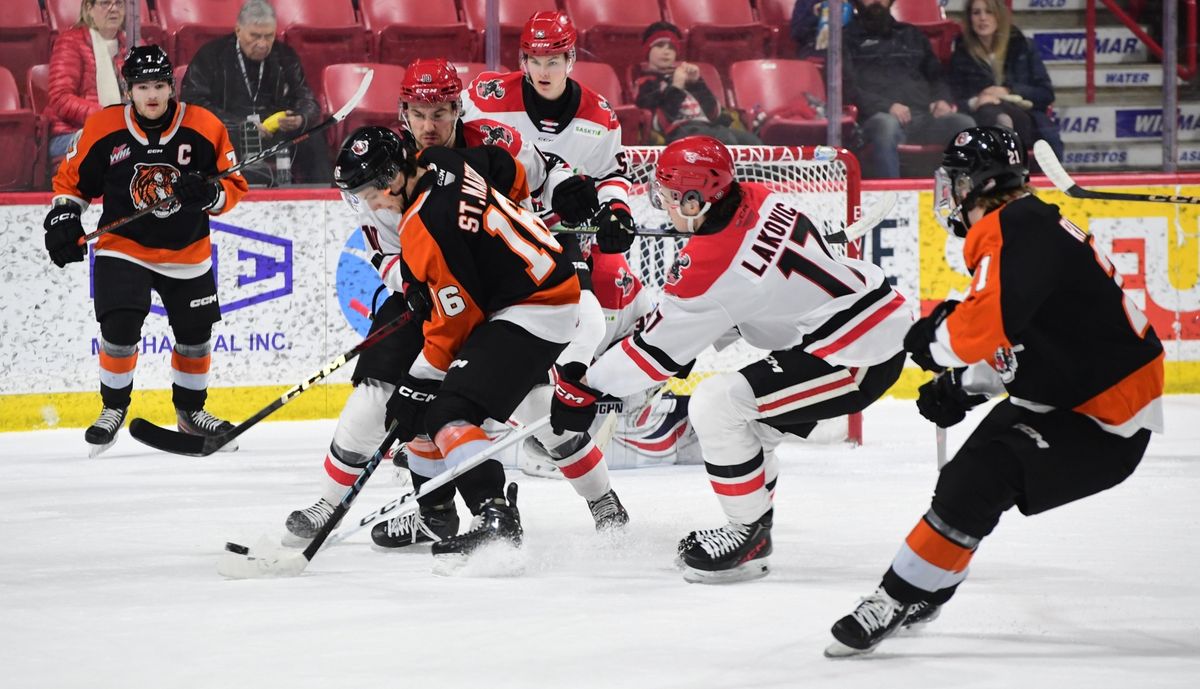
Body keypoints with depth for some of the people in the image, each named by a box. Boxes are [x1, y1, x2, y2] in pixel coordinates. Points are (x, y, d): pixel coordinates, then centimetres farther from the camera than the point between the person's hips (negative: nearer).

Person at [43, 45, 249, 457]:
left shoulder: (205, 129, -11)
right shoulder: (103, 129, -10)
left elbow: (233, 184, -4)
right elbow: (71, 178, 4)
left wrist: (211, 194, -24)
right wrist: (63, 218, -10)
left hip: (187, 253, 2)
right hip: (123, 248, -2)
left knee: (195, 337, 11)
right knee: (119, 329, -17)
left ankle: (190, 409, 35)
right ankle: (114, 408, 5)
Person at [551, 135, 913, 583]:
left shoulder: (711, 261, -20)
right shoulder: (757, 199, 3)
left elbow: (659, 348, -10)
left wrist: (585, 388, 1)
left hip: (859, 356, -10)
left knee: (716, 406, -12)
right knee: (743, 418, 20)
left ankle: (750, 537, 0)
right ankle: (754, 529, 30)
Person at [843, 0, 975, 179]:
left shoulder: (911, 35, 32)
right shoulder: (848, 38, 16)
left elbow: (936, 75, 29)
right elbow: (848, 87, 2)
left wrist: (942, 99, 4)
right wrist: (886, 106, -15)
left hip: (925, 117, 4)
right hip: (879, 116, -4)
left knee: (965, 125, -28)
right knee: (886, 126, -41)